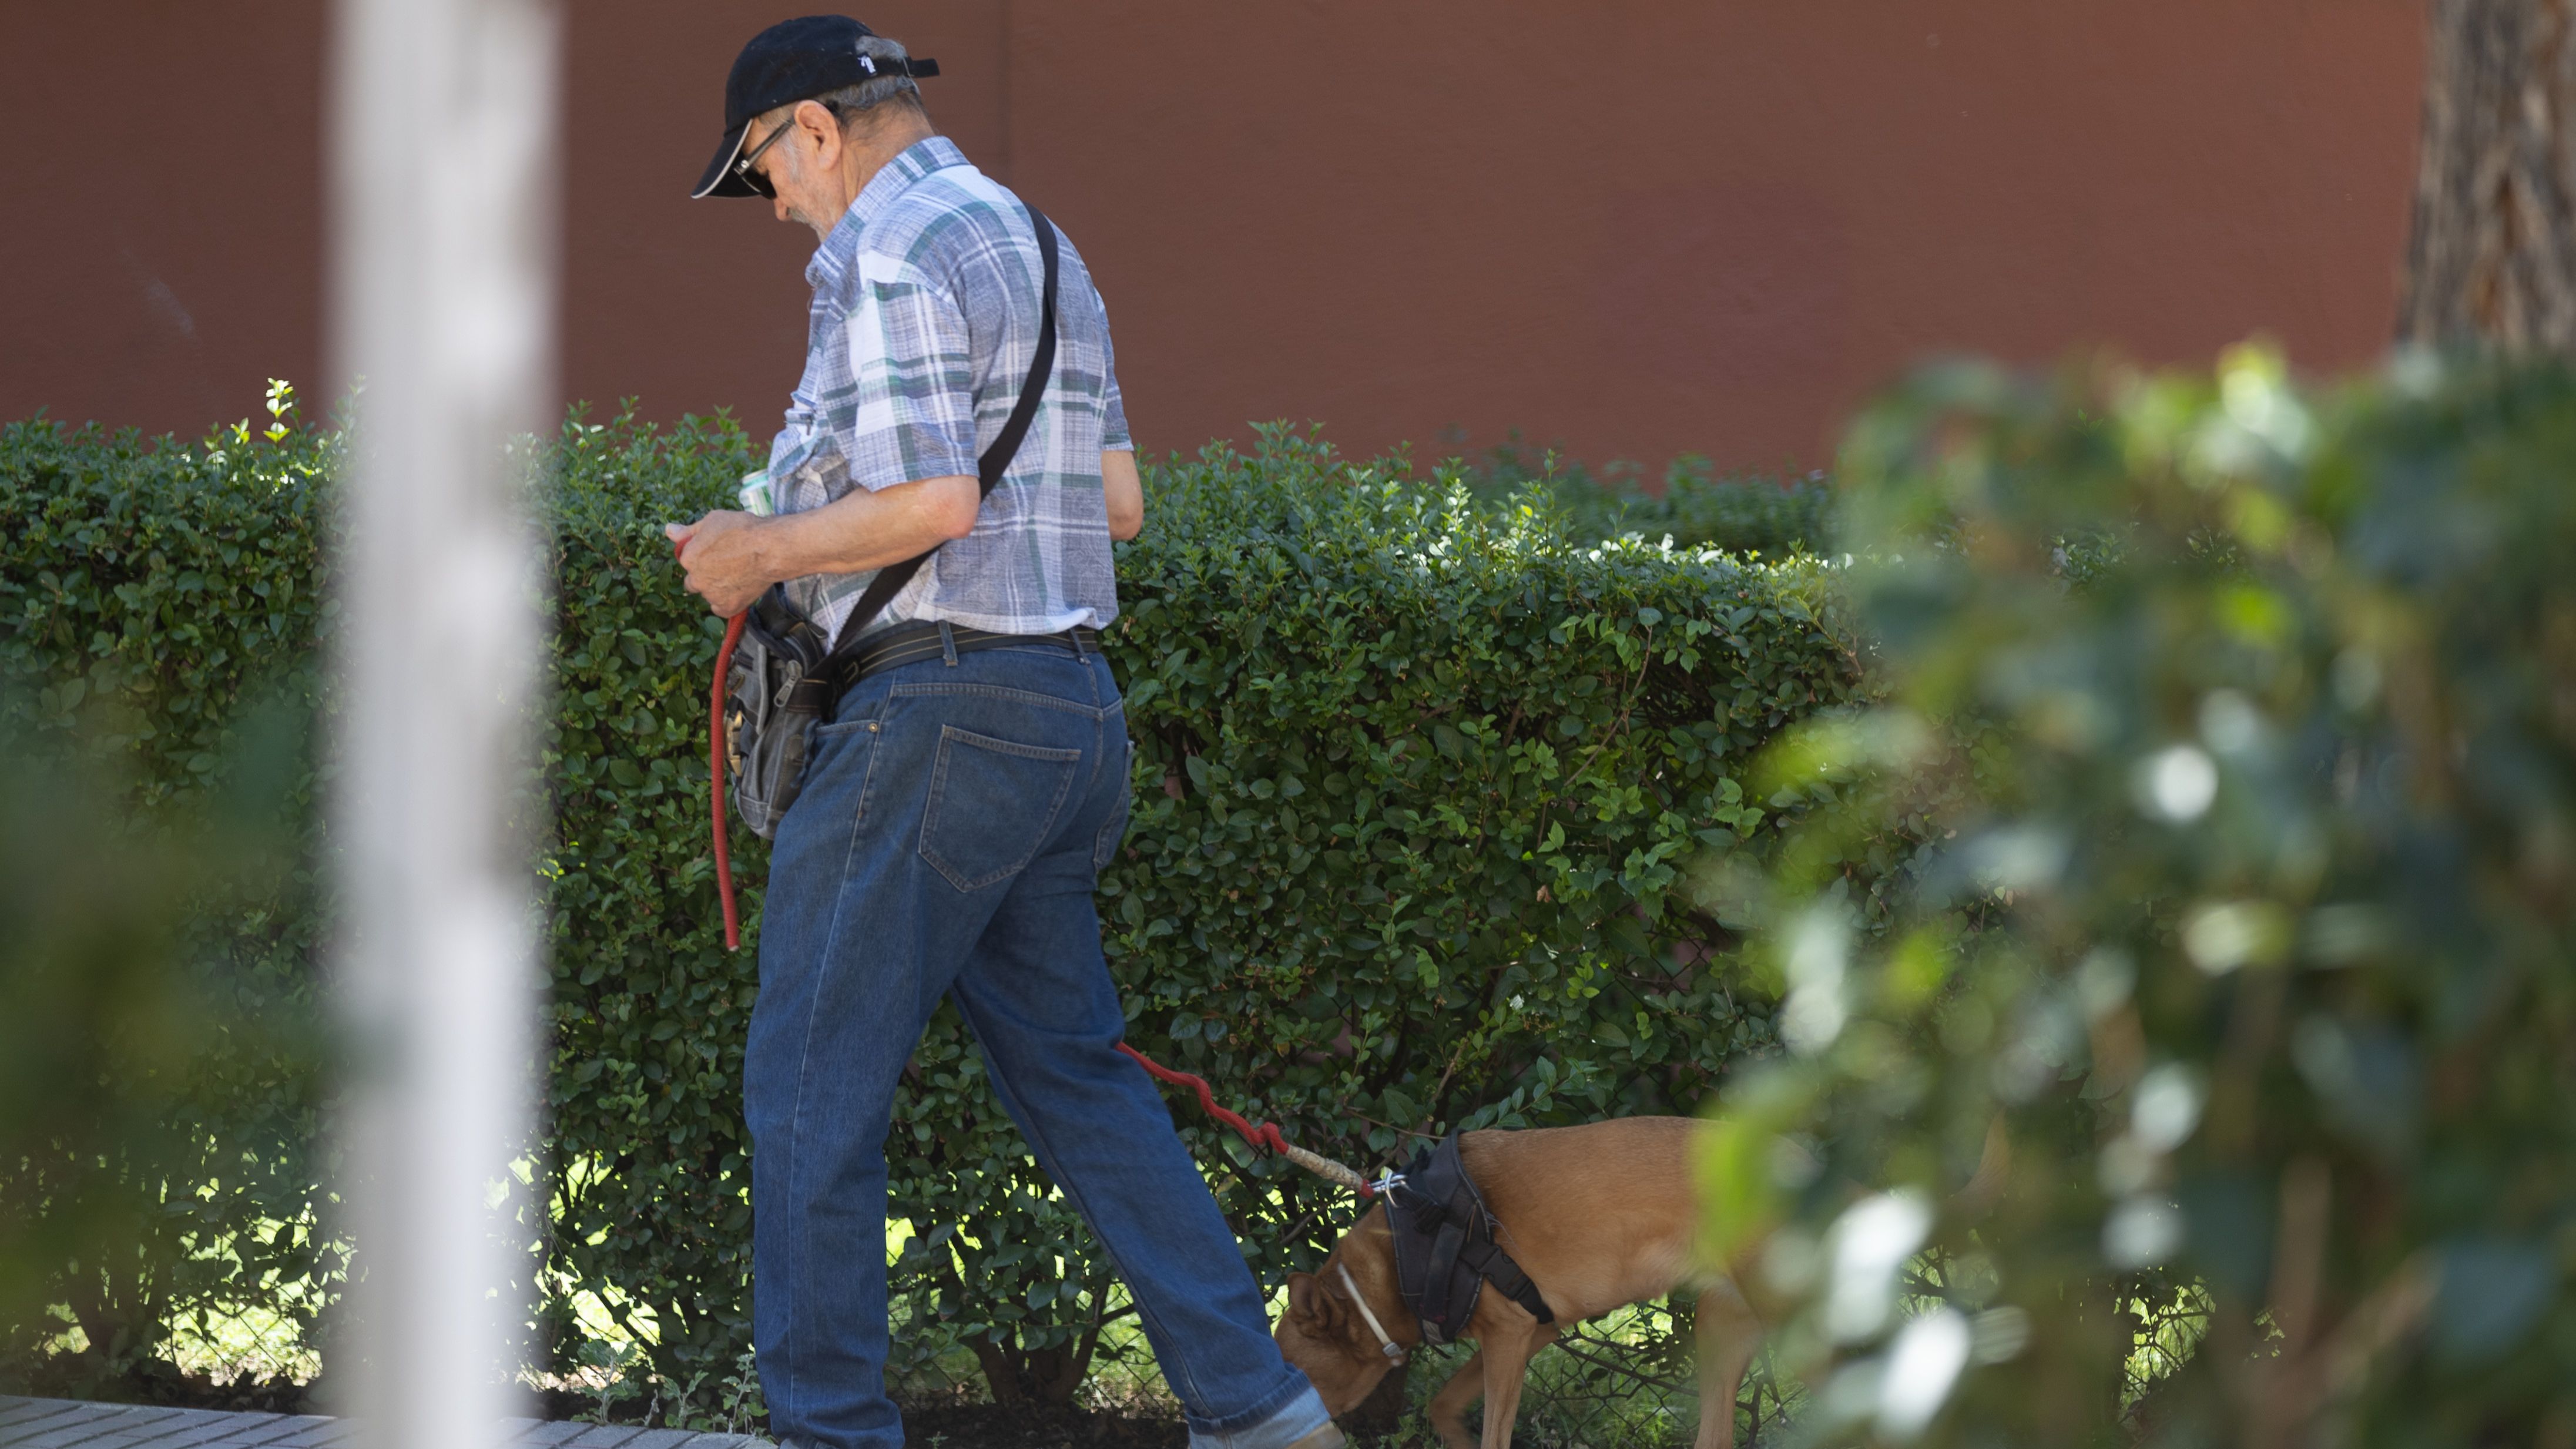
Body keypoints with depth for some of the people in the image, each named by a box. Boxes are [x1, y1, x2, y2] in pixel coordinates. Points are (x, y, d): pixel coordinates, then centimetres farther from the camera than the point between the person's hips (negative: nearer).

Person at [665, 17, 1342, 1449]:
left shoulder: (887, 251, -11)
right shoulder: (1038, 245, 19)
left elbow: (933, 505, -21)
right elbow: (1118, 500, 22)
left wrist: (764, 551, -6)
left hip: (943, 708, -9)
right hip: (1072, 708, 9)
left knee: (813, 1086, -2)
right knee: (1074, 1070, 14)